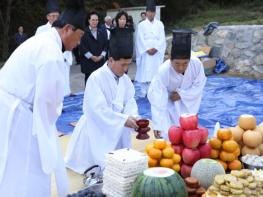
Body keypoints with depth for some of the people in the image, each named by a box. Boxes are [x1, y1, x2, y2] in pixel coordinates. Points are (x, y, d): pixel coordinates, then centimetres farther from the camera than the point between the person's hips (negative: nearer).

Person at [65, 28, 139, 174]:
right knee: (103, 164, -8)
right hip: (96, 129, -6)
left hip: (116, 130, 7)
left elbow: (130, 102, -3)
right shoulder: (96, 78, -23)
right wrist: (124, 119, -35)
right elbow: (98, 109, -30)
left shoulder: (125, 80, 1)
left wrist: (133, 118, -26)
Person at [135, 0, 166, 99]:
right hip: (145, 52, -1)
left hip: (157, 52, 2)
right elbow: (141, 40, -3)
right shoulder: (141, 25, 3)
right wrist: (148, 49, -13)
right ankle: (142, 92, 3)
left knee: (156, 72, 1)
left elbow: (162, 39, 2)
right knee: (144, 71, -3)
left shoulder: (160, 24, 8)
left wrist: (155, 48, -11)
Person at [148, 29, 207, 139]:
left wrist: (182, 94, -26)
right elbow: (157, 100, -39)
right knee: (167, 134, -8)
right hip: (169, 104, -3)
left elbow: (199, 86, -13)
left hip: (188, 103, 3)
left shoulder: (197, 64, -30)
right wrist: (157, 125, -43)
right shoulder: (163, 71, -37)